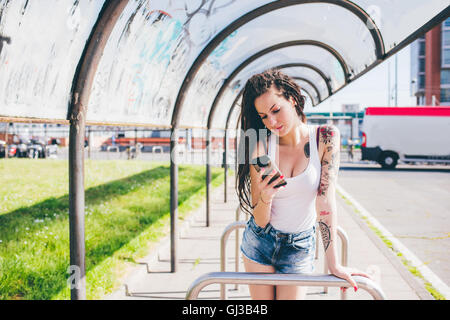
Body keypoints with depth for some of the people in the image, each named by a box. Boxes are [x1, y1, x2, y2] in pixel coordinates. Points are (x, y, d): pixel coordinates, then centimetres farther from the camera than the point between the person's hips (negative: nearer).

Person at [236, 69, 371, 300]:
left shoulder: (326, 138, -13)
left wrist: (334, 264, -22)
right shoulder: (261, 147, -12)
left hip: (299, 247, -1)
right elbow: (260, 221, -11)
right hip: (260, 243, 1)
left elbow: (326, 201, -18)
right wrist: (265, 197, -33)